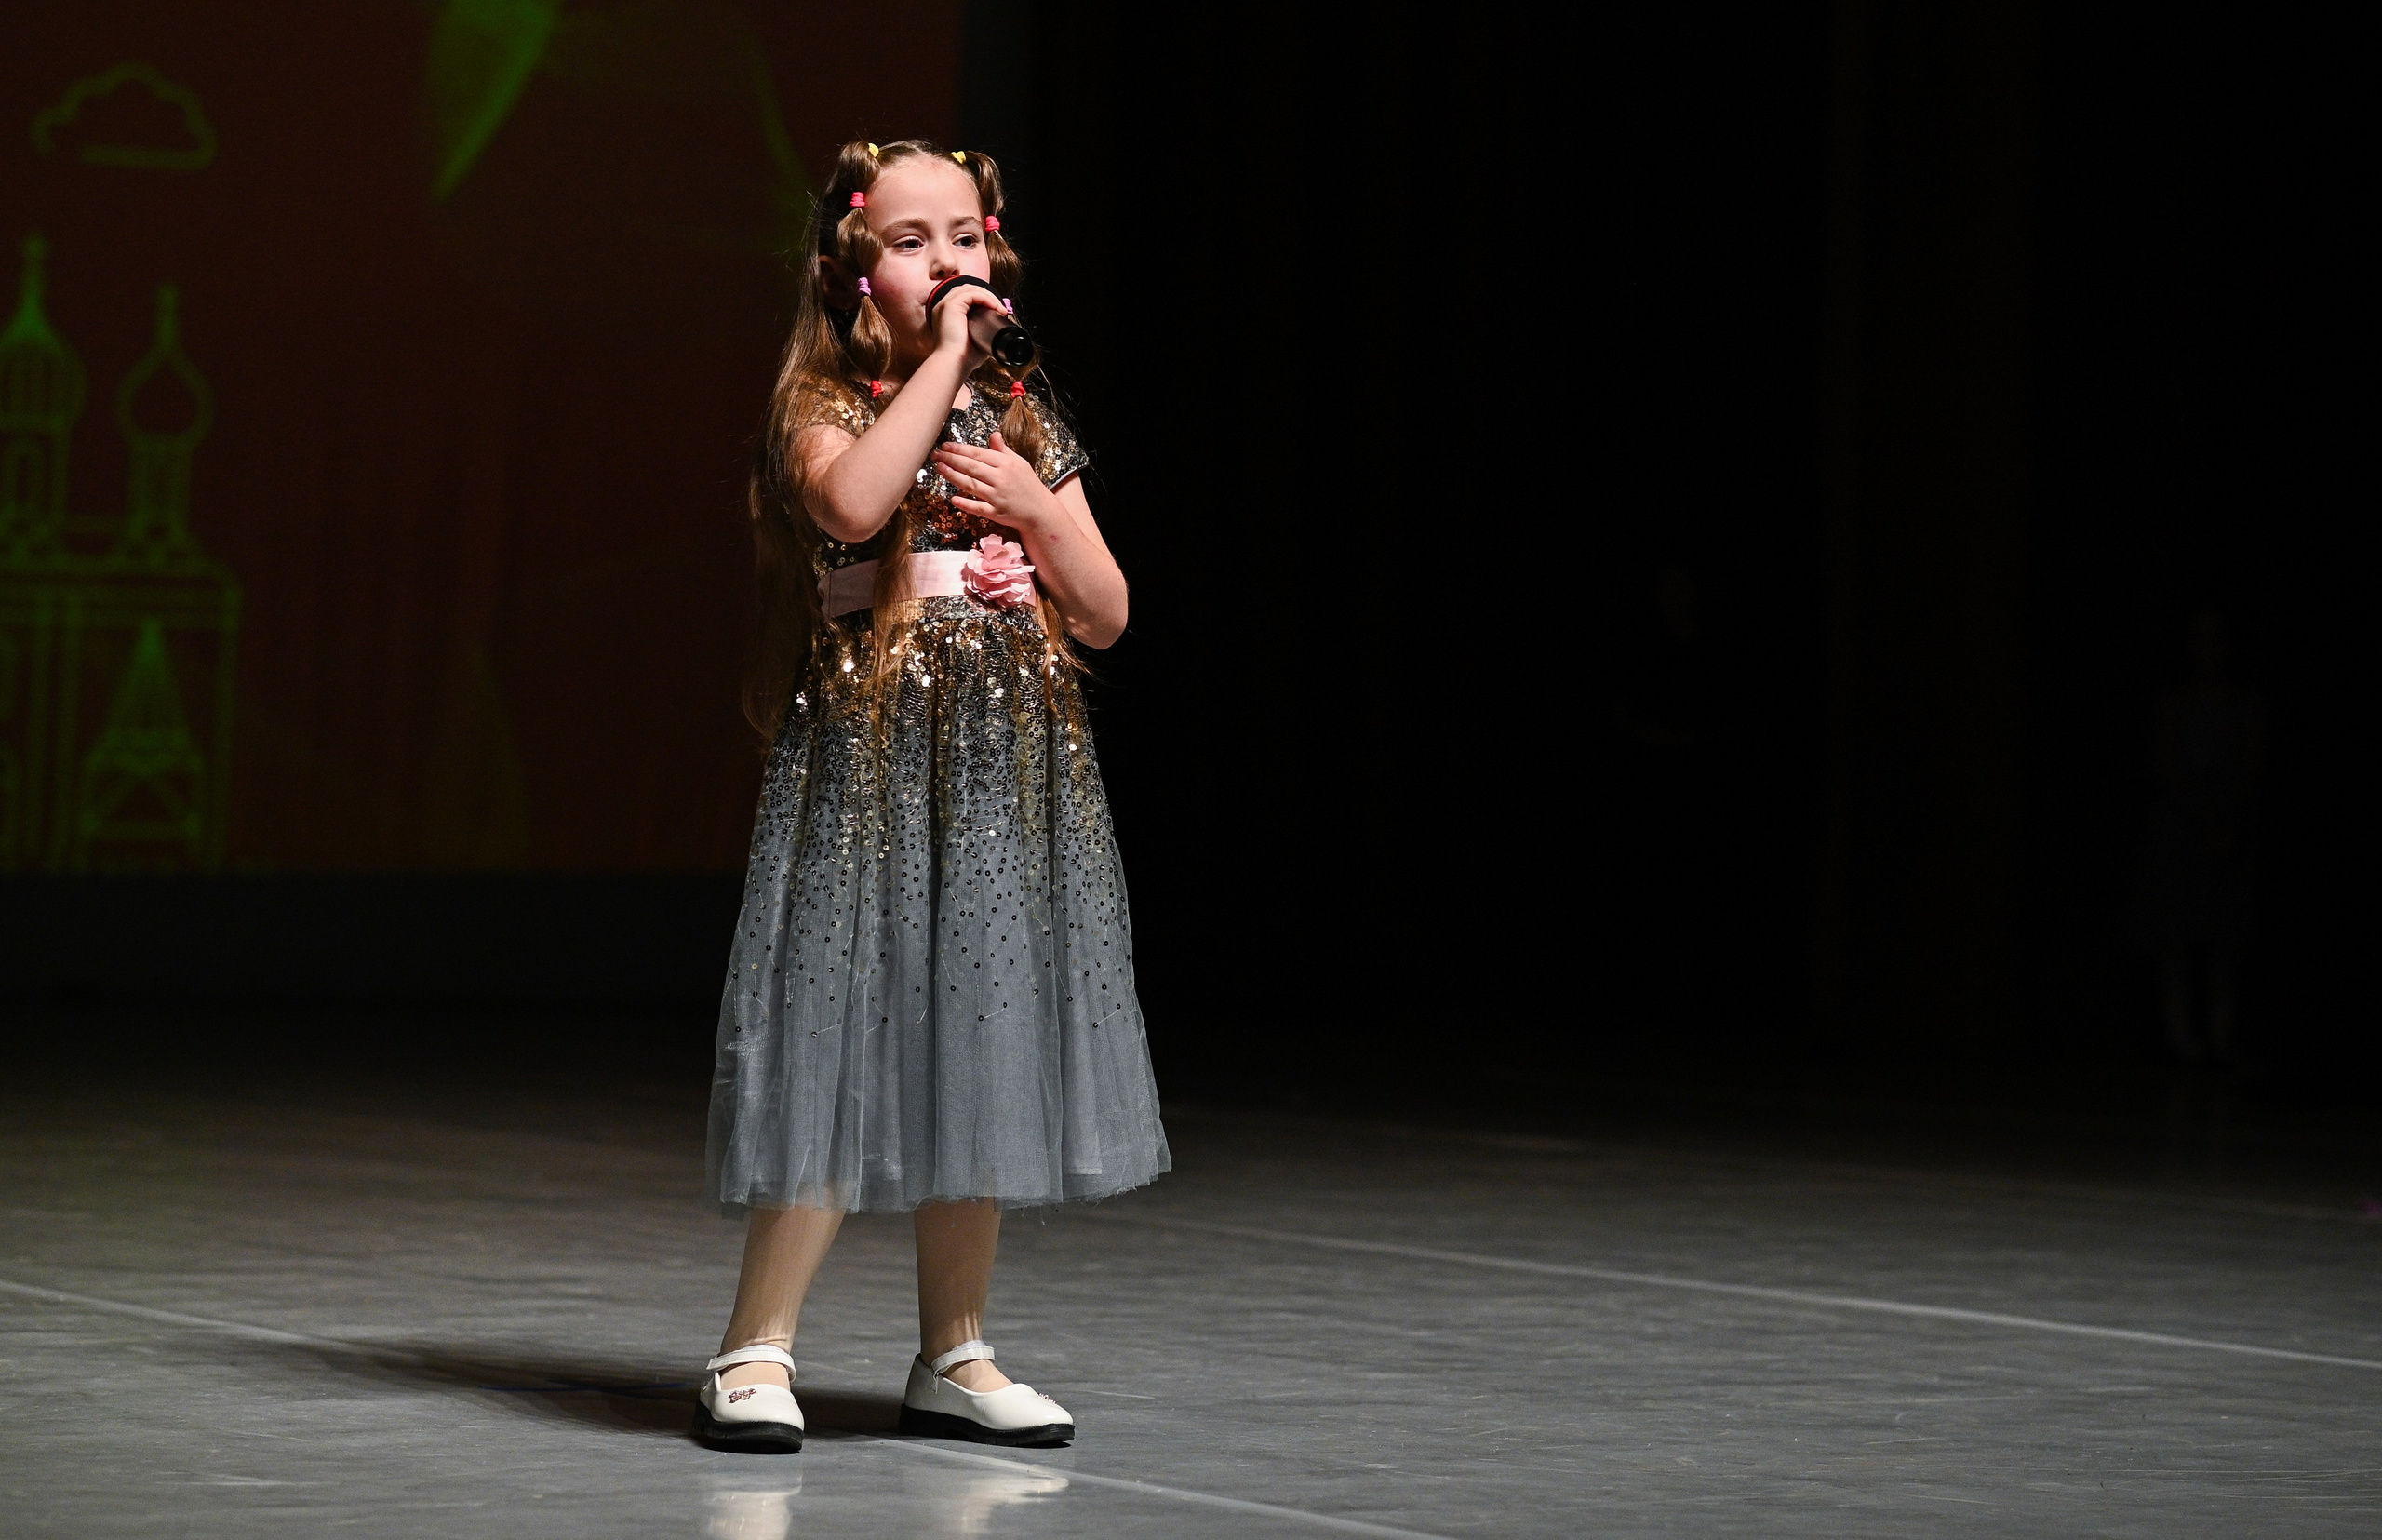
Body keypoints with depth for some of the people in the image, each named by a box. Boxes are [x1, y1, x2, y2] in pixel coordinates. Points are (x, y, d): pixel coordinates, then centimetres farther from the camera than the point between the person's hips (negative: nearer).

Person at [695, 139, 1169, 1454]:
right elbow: (853, 502, -28)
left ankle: (955, 1357, 18)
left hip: (1014, 776, 5)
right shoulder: (825, 409, -3)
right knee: (844, 1043, -8)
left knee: (979, 1055, 9)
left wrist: (1038, 509, -5)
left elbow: (1104, 615, 12)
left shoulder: (1022, 420, 13)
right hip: (870, 763, -5)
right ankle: (757, 1352, 0)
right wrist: (941, 356, -20)